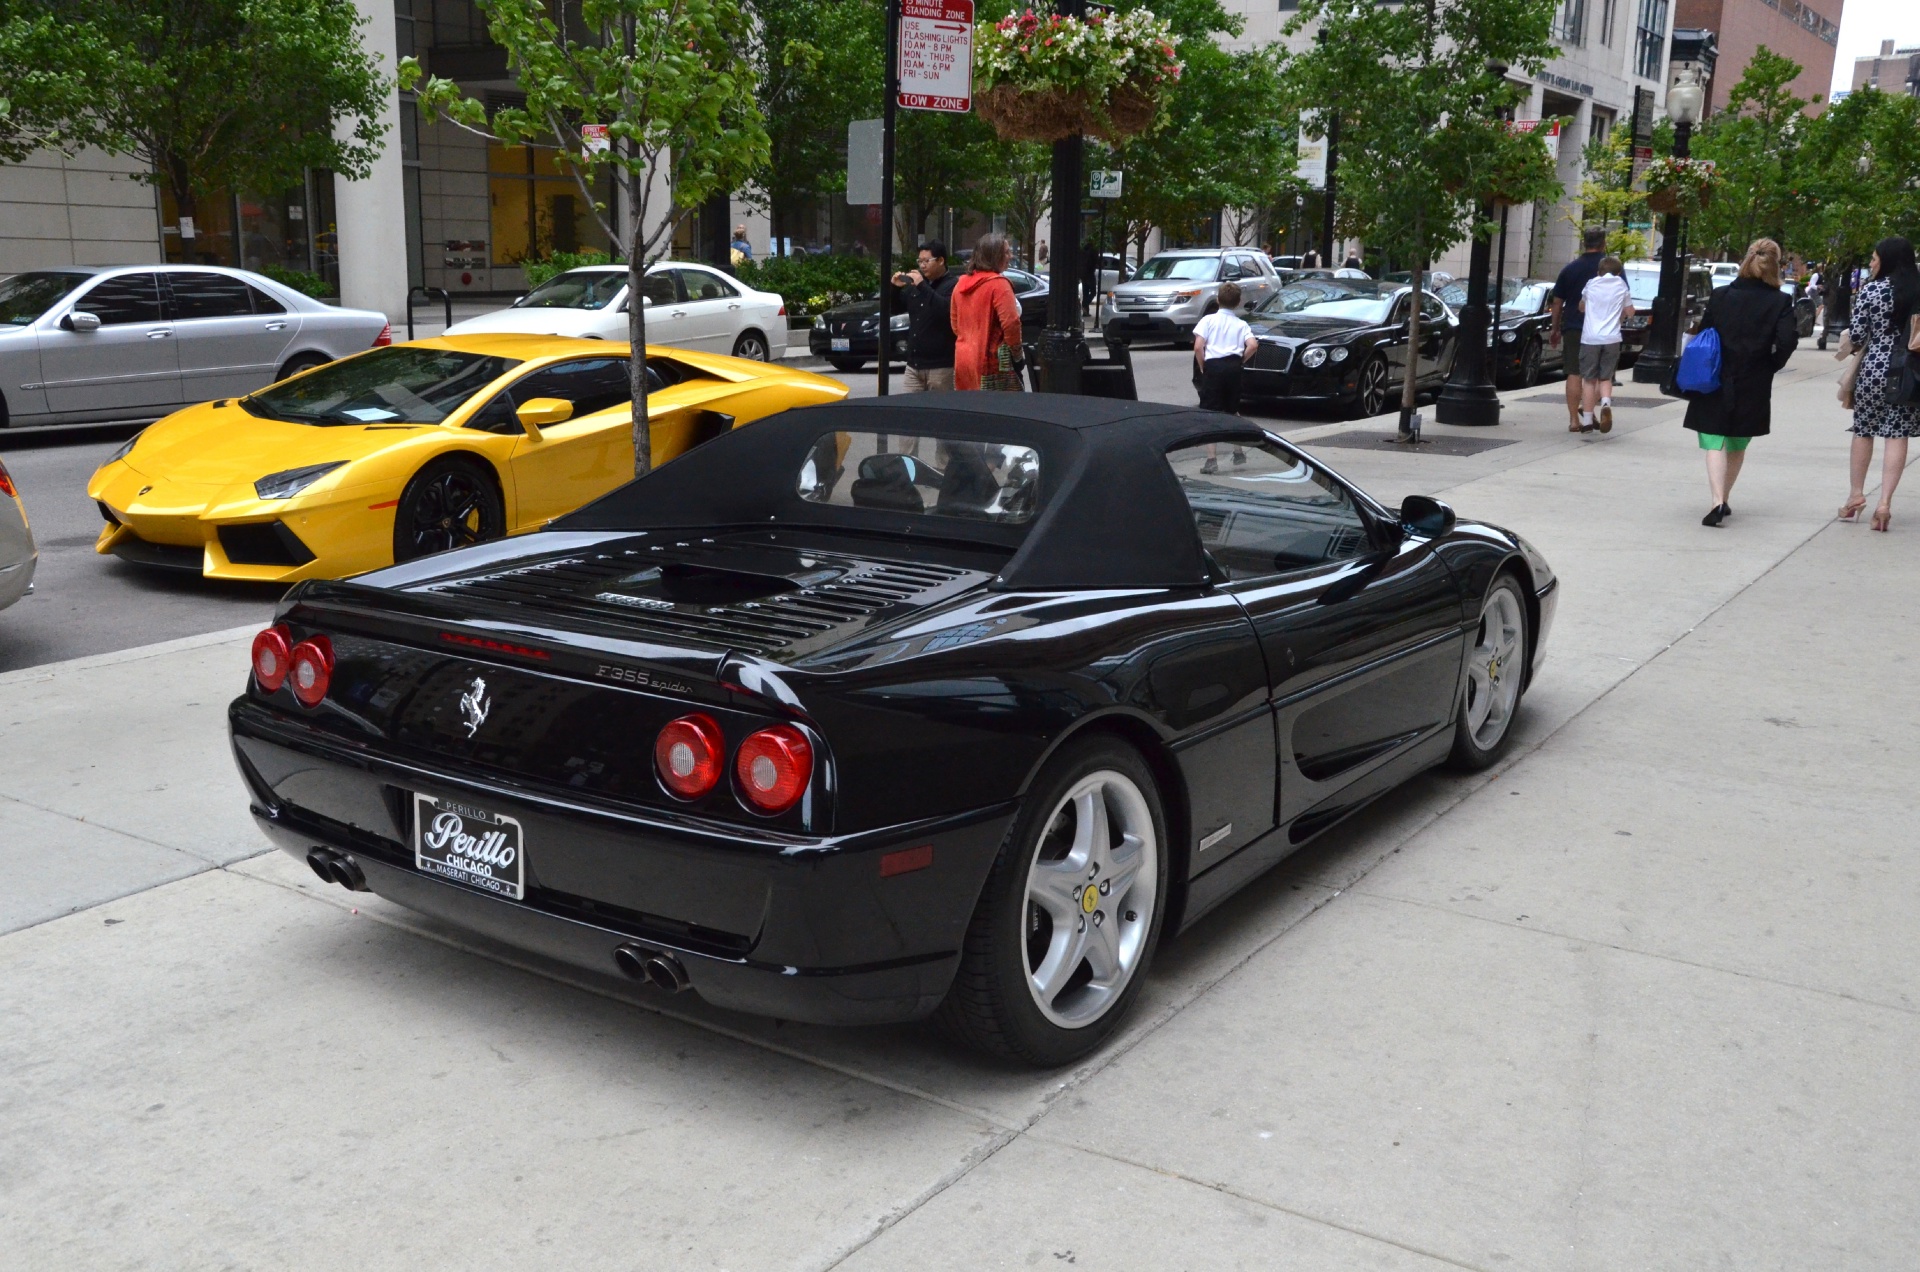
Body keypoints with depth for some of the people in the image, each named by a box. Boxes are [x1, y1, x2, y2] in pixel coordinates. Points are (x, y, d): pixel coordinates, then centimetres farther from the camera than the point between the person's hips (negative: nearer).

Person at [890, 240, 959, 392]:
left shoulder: (953, 285, -7)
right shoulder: (914, 284, 15)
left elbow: (947, 310, -24)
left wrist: (922, 286, -22)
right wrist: (896, 288, 3)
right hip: (914, 363, 7)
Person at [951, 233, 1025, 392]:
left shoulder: (961, 284, 12)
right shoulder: (998, 284, -12)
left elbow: (955, 324, 19)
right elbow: (1010, 323, -18)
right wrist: (1017, 355, -7)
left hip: (962, 359, 8)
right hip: (991, 361, -8)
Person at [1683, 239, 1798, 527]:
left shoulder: (1720, 296, -3)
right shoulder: (1780, 302, -5)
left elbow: (1702, 334, -2)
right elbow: (1787, 341, -14)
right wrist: (1770, 366, 3)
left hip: (1716, 384, -1)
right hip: (1753, 386, 1)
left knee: (1715, 444, -2)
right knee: (1738, 446, 18)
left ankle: (1717, 501, -20)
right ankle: (1724, 500, 26)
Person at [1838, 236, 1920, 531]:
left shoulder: (1870, 292, -7)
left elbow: (1857, 336, -6)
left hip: (1874, 368, -2)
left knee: (1864, 430, 14)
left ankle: (1857, 493, 21)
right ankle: (1885, 501, -6)